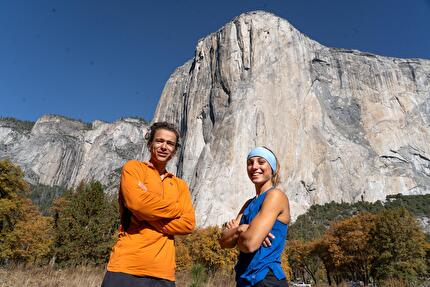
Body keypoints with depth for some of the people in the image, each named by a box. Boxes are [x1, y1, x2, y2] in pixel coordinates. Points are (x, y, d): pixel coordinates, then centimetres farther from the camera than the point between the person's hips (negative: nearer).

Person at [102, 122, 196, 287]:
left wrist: (149, 218, -11)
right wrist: (177, 208, -5)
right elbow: (137, 202, -16)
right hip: (127, 267, -3)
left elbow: (188, 224, 0)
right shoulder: (133, 167, 2)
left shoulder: (180, 185, 13)